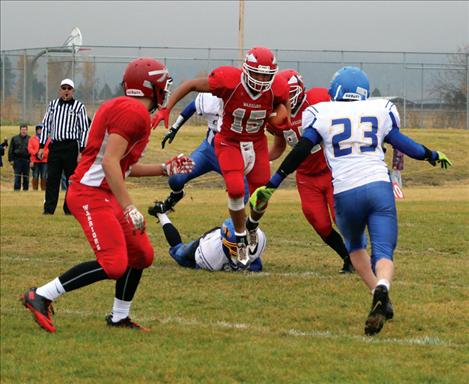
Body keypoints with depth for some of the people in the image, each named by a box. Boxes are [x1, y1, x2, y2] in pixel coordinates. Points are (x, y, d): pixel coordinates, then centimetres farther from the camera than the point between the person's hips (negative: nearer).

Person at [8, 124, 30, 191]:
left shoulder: (30, 139, 8)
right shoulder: (14, 138, 8)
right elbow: (10, 150, 8)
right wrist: (11, 160, -1)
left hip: (26, 160, 0)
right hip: (17, 160, 0)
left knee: (26, 177, 3)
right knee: (17, 176, -3)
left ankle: (26, 189, 8)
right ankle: (17, 189, -1)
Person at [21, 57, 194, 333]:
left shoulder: (120, 107, 17)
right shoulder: (135, 113, -14)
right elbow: (110, 162, -22)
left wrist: (165, 169, 27)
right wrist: (130, 208, -23)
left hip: (105, 196, 11)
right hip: (91, 194, -11)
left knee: (141, 255, 15)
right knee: (113, 265, -16)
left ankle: (119, 317, 29)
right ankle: (41, 297, -10)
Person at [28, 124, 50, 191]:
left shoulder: (47, 139, 10)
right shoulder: (32, 139, 12)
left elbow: (49, 148, 2)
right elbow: (30, 148, 4)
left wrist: (44, 154, -13)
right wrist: (36, 153, -11)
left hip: (44, 160, 0)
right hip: (35, 161, 0)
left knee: (44, 176, -3)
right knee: (35, 176, -2)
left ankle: (44, 189, 0)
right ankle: (35, 189, 1)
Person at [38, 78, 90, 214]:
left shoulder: (79, 106, 2)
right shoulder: (53, 105, 13)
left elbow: (84, 129, 0)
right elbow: (46, 125, 14)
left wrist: (82, 151, -7)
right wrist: (41, 146, 6)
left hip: (71, 146, -3)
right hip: (54, 146, 3)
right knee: (52, 178, 0)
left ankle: (70, 209, 6)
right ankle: (49, 208, 2)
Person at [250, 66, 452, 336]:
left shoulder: (323, 115, 7)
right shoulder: (380, 111, 12)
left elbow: (299, 153, 3)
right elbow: (403, 144, 20)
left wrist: (271, 186, 8)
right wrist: (433, 156, 38)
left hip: (346, 193, 0)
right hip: (379, 187, 0)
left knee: (356, 246, 26)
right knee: (383, 253, -4)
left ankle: (381, 300, 14)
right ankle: (382, 289, -36)